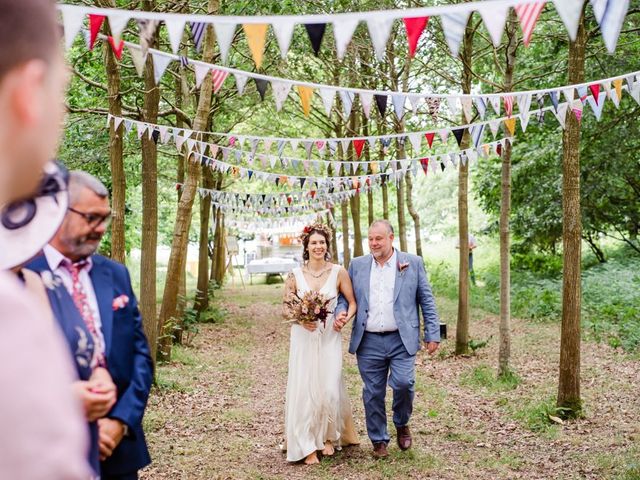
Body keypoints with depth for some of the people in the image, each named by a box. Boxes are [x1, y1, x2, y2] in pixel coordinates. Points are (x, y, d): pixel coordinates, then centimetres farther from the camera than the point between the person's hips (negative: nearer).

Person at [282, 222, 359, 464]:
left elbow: (352, 302, 5)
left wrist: (346, 315, -15)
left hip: (330, 338, 0)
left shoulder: (338, 272, -1)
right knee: (303, 389, -1)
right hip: (303, 338, 1)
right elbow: (286, 308, 5)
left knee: (329, 389, -3)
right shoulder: (295, 275, 1)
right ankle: (306, 446, 11)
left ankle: (328, 436, 23)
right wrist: (300, 319, -14)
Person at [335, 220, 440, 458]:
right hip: (369, 341, 2)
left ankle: (402, 424, 15)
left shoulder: (413, 263, 4)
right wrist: (341, 312, -7)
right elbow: (346, 296, 15)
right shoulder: (357, 265, 9)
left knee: (403, 383, -15)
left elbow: (426, 300, 5)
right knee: (373, 393, 5)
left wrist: (432, 334, 1)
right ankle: (379, 440, 21)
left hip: (401, 340, -2)